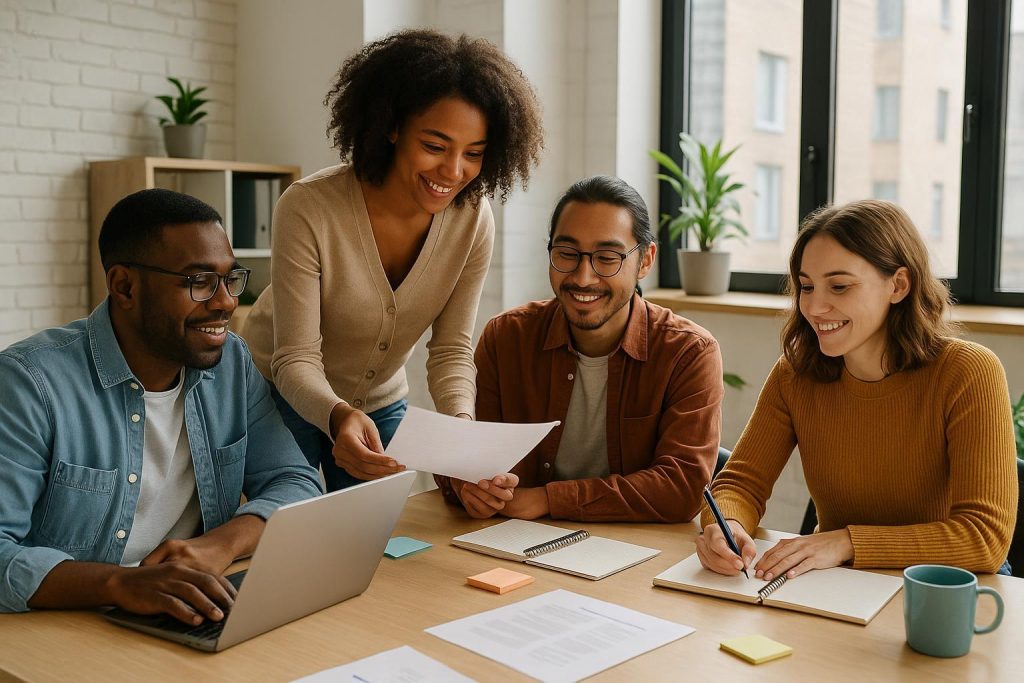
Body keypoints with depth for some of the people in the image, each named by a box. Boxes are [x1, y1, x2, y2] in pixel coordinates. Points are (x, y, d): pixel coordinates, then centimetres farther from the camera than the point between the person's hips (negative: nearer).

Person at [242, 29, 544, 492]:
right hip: (282, 398, -3)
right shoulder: (307, 210, -28)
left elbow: (451, 349, -12)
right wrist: (338, 415, -47)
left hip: (382, 405, 3)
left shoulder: (473, 221, -17)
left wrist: (460, 420, -32)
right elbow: (295, 358, -26)